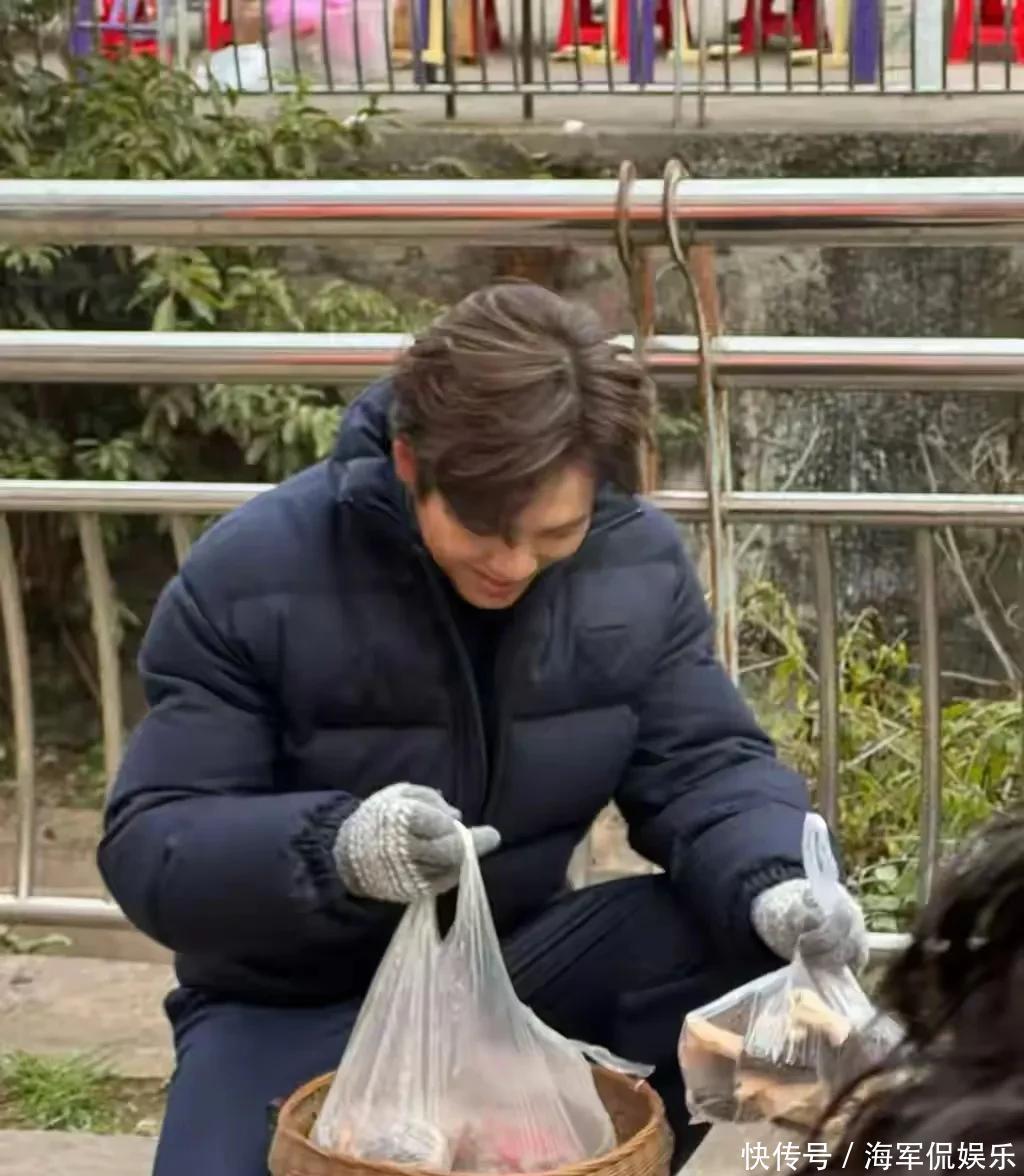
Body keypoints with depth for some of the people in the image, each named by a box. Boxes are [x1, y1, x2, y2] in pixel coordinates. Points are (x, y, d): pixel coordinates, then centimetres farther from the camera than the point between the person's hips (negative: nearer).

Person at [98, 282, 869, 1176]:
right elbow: (150, 846, -21)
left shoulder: (640, 562, -8)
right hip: (301, 1003, -3)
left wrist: (776, 890, -31)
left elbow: (703, 767, -6)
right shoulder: (250, 580, -20)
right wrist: (333, 848, -42)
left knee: (755, 942, -21)